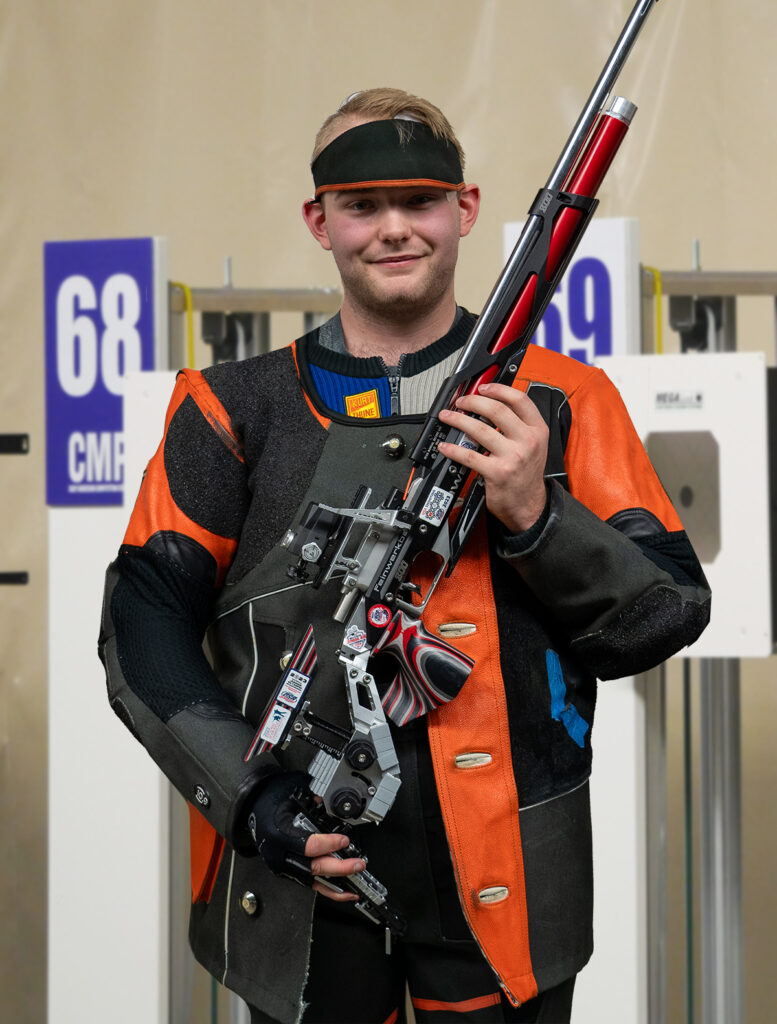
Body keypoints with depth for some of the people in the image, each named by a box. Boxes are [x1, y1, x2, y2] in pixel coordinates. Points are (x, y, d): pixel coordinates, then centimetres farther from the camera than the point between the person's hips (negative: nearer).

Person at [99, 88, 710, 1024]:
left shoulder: (562, 404, 3)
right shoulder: (235, 410, 4)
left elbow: (669, 617, -1)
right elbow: (144, 628, 1)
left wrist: (537, 515, -17)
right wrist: (253, 796, -11)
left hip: (503, 882, 0)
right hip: (301, 881, 1)